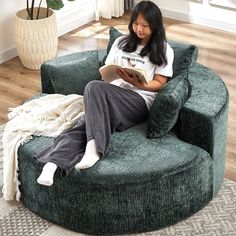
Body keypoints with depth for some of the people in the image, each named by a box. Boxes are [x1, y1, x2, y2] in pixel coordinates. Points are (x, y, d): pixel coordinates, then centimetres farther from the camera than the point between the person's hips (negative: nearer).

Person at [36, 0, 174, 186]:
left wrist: (137, 83, -15)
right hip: (112, 97, 4)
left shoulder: (164, 50, 10)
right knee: (85, 124, -31)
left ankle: (94, 148, -44)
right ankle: (53, 163, -52)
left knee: (94, 88, -35)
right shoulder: (121, 42, 23)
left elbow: (159, 84, 4)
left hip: (139, 100, -4)